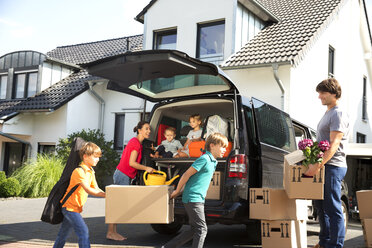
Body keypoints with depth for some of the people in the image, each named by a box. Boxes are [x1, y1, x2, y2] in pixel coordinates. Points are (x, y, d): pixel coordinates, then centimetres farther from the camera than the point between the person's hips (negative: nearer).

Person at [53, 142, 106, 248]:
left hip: (76, 207, 9)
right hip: (70, 206, -9)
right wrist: (105, 195, -33)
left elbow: (96, 189, 6)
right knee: (83, 231, -15)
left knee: (63, 233, 18)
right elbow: (88, 190, -29)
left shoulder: (90, 171, 9)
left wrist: (106, 194, -11)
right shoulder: (79, 171, -21)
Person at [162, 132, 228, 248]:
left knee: (194, 230, 12)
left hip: (198, 199, 9)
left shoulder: (213, 161, 15)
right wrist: (177, 191, -4)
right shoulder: (204, 159, -15)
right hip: (193, 198, -9)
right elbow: (187, 174, -14)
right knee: (202, 229, -6)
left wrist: (181, 192, 19)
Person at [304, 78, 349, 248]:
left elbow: (334, 145, -21)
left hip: (332, 167, -10)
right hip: (323, 166, 10)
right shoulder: (327, 114, 19)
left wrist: (318, 165, -27)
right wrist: (314, 163, 21)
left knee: (333, 208, -6)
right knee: (321, 205, 16)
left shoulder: (338, 114, -12)